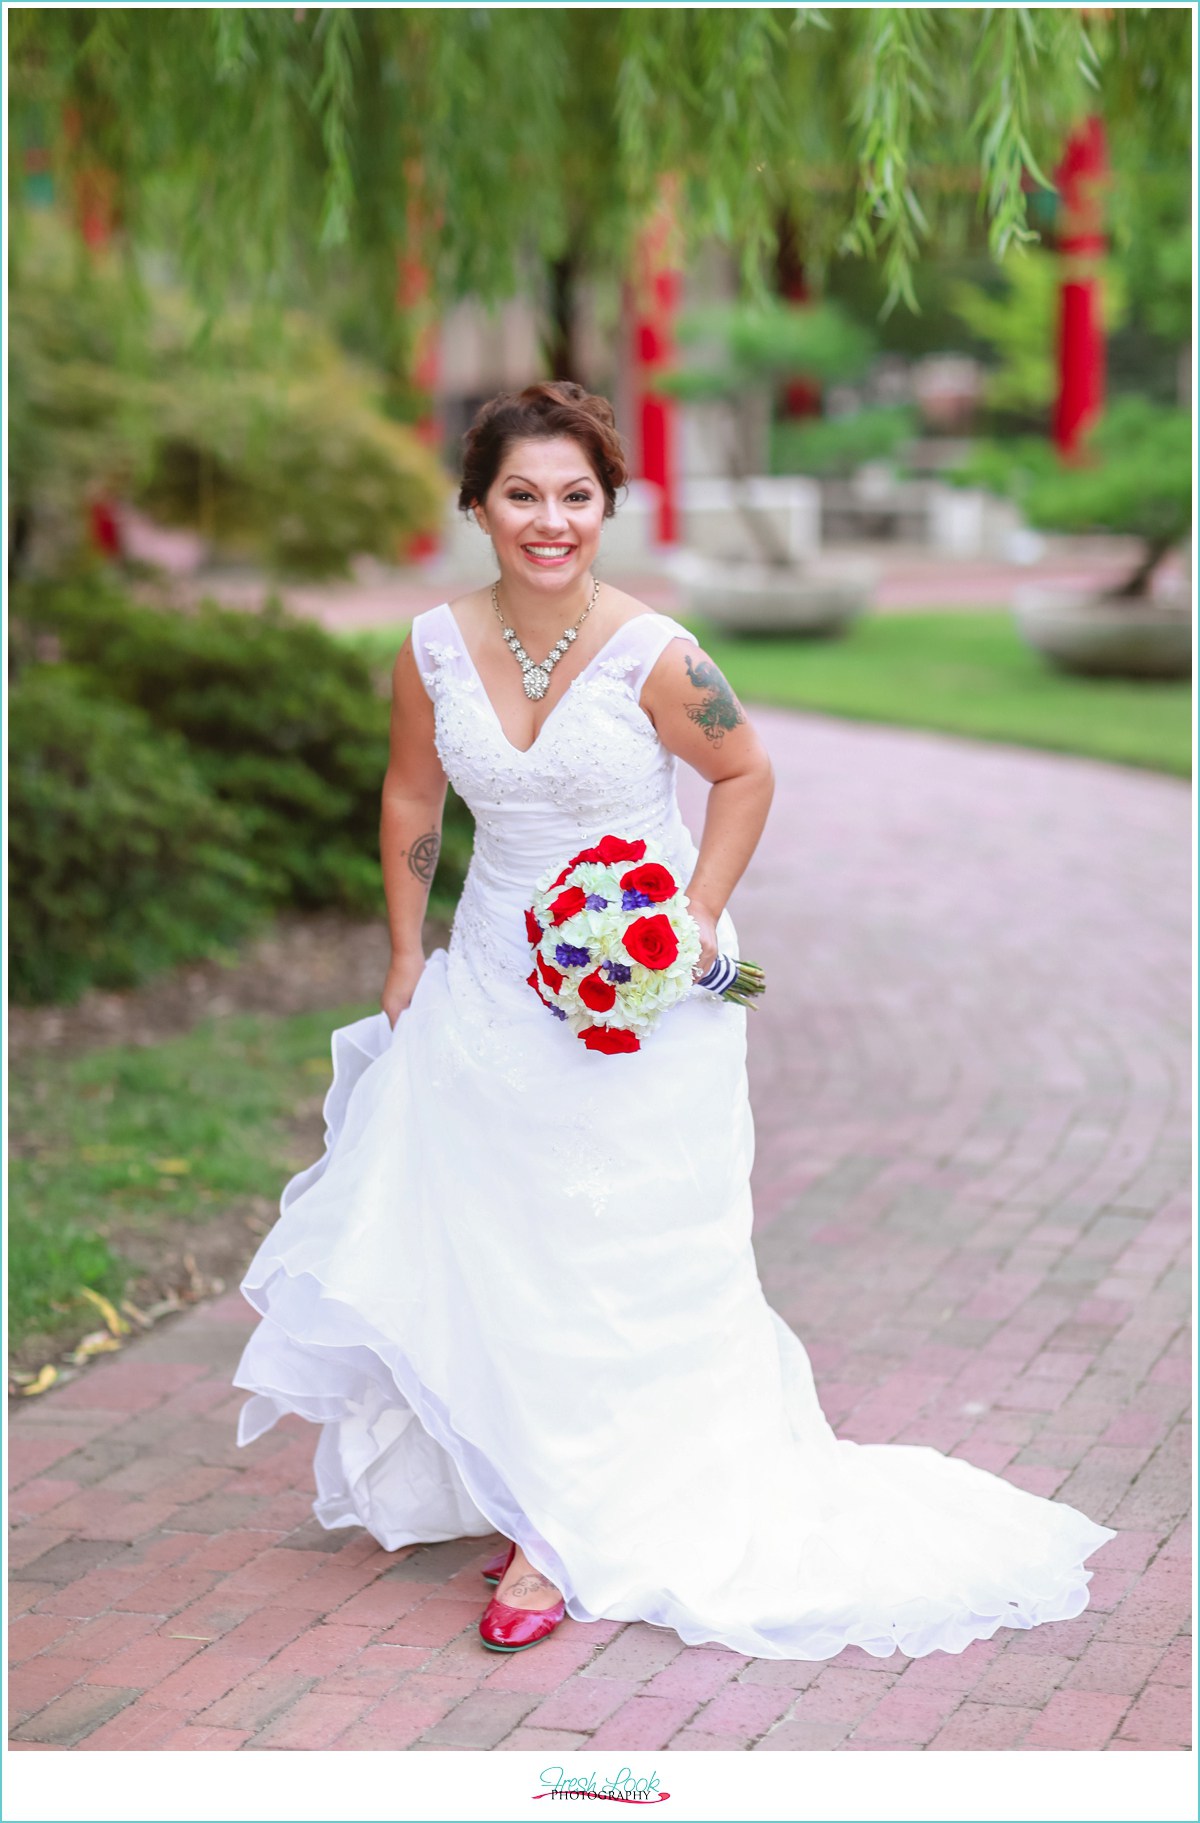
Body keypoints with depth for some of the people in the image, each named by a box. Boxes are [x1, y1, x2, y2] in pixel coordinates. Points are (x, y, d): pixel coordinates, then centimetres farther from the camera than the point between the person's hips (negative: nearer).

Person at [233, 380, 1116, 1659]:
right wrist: (405, 955, 11)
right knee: (468, 1240, 7)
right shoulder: (435, 649, -6)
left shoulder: (654, 656, -17)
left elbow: (745, 775, -2)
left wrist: (696, 922, -9)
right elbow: (412, 798, 10)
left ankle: (570, 1531, 11)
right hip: (494, 980, 4)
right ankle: (519, 1486, 28)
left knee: (610, 1257, 1)